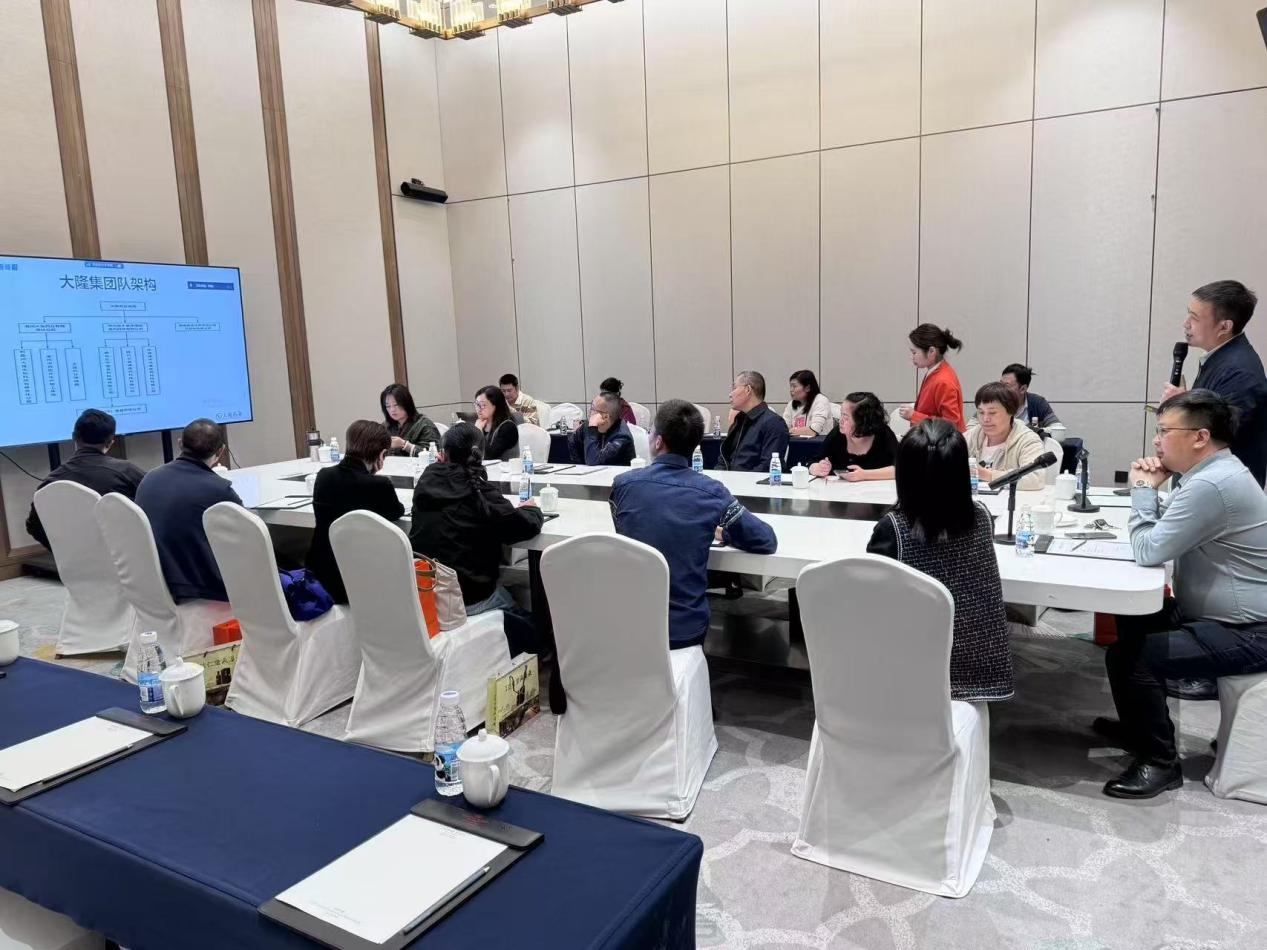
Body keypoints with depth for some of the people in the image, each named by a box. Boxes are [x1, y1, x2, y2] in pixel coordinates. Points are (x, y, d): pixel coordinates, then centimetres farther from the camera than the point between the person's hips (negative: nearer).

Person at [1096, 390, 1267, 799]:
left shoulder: (1211, 484, -26)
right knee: (1133, 620, 22)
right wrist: (1151, 490, -1)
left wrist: (1143, 489, -11)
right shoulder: (1215, 471, 9)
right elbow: (1165, 536, 16)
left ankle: (1160, 762, -2)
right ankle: (1140, 725, 35)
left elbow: (1148, 551, -24)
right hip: (1226, 615, 11)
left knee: (1128, 655, -21)